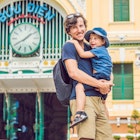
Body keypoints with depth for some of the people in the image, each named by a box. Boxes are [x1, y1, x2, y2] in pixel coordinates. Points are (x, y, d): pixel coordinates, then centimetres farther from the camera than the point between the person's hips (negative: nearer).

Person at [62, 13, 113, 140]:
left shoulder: (90, 48, 24)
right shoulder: (69, 46, 3)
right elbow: (73, 72, -10)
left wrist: (107, 84, 4)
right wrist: (100, 84, -8)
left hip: (99, 99, 7)